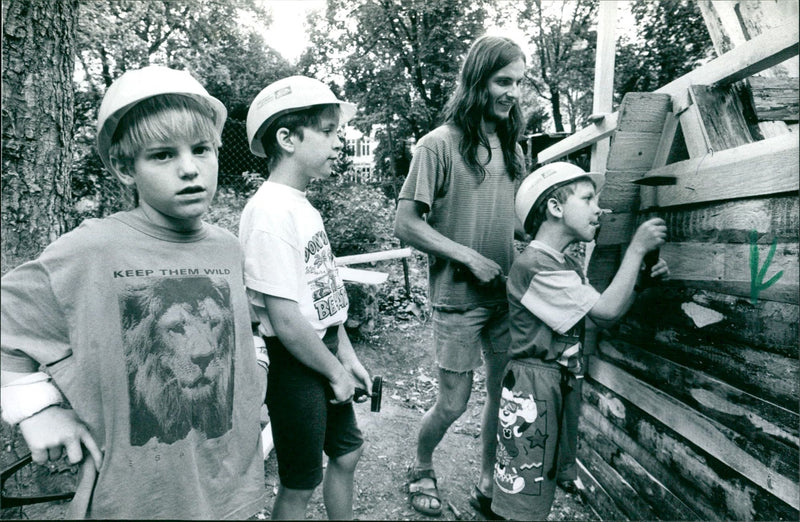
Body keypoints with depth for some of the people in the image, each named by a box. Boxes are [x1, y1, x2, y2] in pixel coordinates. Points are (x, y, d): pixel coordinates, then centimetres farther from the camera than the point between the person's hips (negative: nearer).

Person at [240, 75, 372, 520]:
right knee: (300, 486, 12)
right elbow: (286, 320, -23)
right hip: (295, 364, -9)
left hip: (325, 353, 9)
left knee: (348, 451, 24)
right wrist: (336, 372, -11)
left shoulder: (303, 206, 5)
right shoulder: (271, 213, -23)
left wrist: (347, 357, 10)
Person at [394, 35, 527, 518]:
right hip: (459, 297, -6)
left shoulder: (510, 146, 10)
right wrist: (468, 258, -16)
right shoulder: (440, 144, -10)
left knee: (506, 394, 11)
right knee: (453, 405, 5)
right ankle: (421, 470, 35)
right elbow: (406, 224, -12)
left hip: (507, 294, 6)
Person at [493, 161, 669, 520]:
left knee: (543, 485, 20)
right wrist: (637, 248, -13)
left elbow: (606, 318, 11)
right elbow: (607, 311, -20)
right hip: (534, 388, -9)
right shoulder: (535, 265, -20)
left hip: (564, 385, 10)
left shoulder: (569, 265, 13)